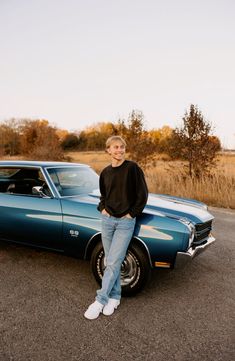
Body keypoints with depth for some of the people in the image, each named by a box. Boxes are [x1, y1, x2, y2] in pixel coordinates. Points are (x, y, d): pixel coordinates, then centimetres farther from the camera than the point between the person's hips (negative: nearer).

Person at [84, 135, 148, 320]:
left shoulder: (133, 168, -7)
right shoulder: (105, 172, 7)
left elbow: (142, 194, -6)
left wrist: (131, 214, -7)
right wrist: (102, 208, 4)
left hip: (125, 222, -4)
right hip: (107, 220, 4)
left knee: (113, 263, -4)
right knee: (111, 262, 11)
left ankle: (100, 300, 7)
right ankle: (115, 296, 26)